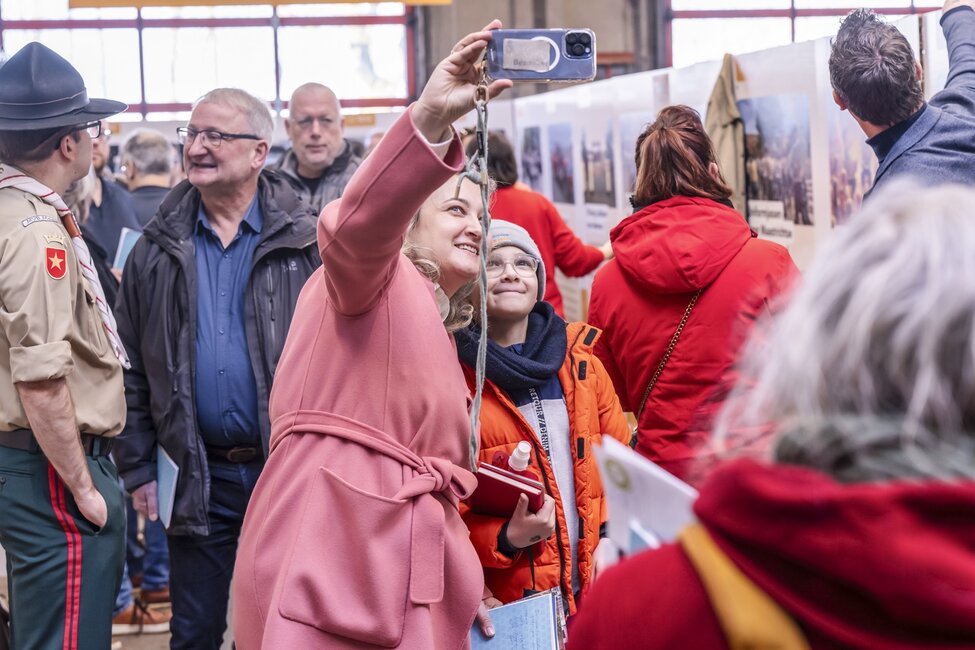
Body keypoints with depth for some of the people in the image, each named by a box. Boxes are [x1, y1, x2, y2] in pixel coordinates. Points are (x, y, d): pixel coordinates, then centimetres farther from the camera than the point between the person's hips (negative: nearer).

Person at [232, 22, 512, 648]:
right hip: (327, 562, -9)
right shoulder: (378, 279, 3)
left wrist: (462, 587, 21)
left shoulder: (441, 336, 27)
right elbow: (360, 224, -23)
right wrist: (429, 120, -38)